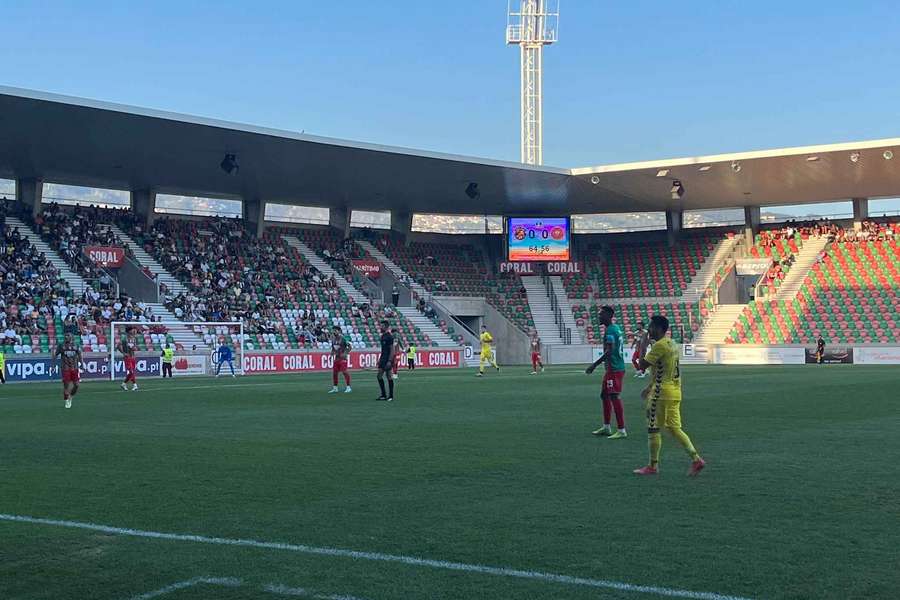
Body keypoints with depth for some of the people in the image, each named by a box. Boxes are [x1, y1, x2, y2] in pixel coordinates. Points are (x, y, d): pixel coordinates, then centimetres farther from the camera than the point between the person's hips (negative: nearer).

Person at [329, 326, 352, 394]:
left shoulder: (342, 338, -14)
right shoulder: (333, 339, 8)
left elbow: (349, 346, -12)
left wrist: (345, 353, -20)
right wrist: (332, 352, 3)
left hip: (342, 357, -8)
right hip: (336, 357, 8)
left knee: (345, 371, -10)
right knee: (334, 372, 8)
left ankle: (348, 387, -2)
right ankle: (335, 388, 18)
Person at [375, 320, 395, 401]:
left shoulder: (389, 337, -13)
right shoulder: (383, 336, 14)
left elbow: (392, 349, -16)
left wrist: (390, 361, -22)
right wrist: (380, 359, 19)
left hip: (388, 359, -9)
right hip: (383, 358, 9)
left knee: (389, 376, -4)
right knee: (379, 376, 6)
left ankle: (391, 396, 4)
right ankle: (383, 395, 13)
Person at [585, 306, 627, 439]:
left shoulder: (610, 330, -16)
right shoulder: (616, 328, 15)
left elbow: (609, 352, -23)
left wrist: (594, 365, -22)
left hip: (614, 369, -10)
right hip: (614, 368, 10)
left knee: (614, 397, -9)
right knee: (604, 395, 17)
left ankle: (621, 430, -8)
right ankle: (606, 427, 24)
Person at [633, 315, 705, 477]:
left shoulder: (659, 345, -16)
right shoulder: (672, 344, 15)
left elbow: (643, 365, -16)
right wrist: (650, 387, 28)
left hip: (663, 393, -9)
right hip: (674, 392, 9)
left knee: (653, 428, 1)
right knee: (675, 428, 10)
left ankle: (653, 466, 7)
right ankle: (696, 459, 2)